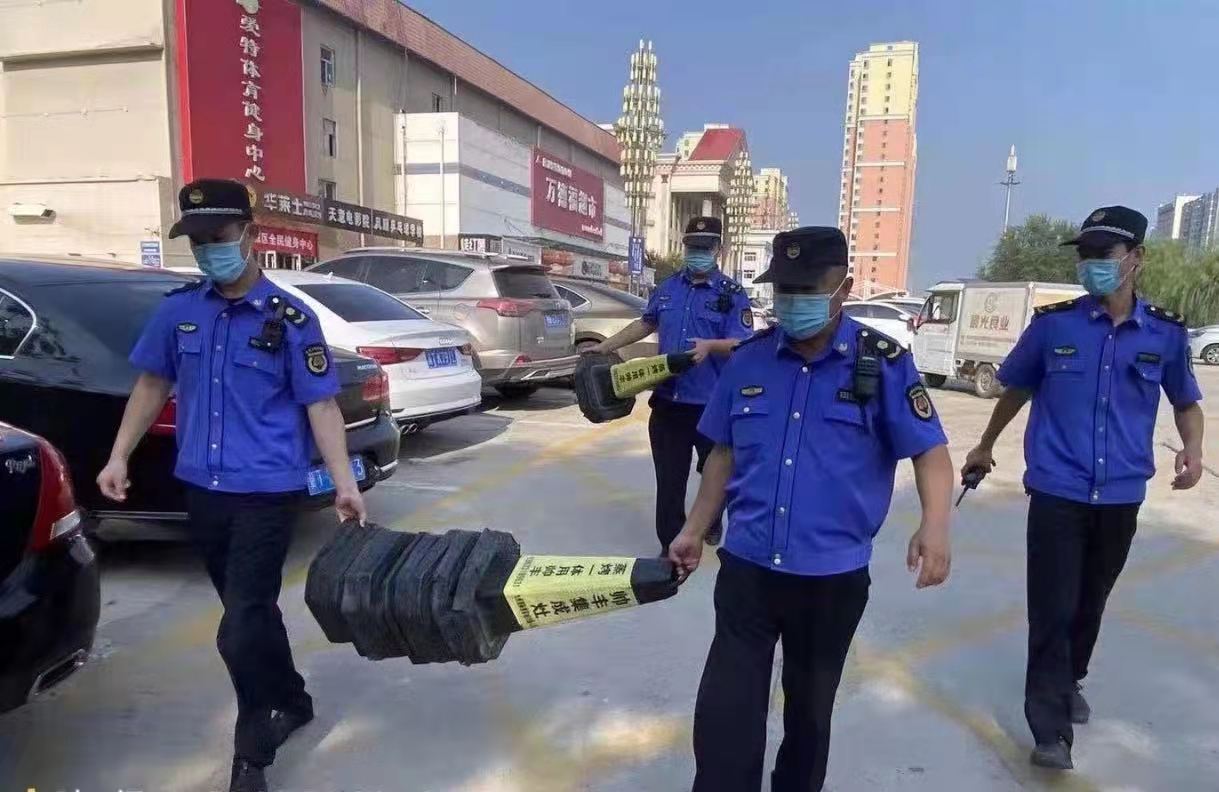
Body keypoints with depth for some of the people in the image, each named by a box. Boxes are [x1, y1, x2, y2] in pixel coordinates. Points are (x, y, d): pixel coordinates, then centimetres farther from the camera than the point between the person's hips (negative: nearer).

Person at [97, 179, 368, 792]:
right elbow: (153, 385, 15)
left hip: (266, 493, -5)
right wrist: (119, 457, 12)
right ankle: (291, 704, 40)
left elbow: (320, 405, -8)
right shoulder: (177, 310, 4)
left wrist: (344, 483, -13)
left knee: (241, 631, -6)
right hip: (202, 490, 5)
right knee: (250, 614, 18)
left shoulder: (291, 319, -9)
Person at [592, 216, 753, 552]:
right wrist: (606, 346, 22)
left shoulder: (733, 294, -6)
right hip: (668, 400, 4)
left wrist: (710, 345, -32)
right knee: (669, 478, 5)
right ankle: (671, 544, 14)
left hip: (712, 403, -3)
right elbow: (646, 323, 24)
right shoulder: (667, 288, 11)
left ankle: (712, 522, 42)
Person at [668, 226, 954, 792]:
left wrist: (935, 523, -26)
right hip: (746, 567, 2)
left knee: (810, 707, 20)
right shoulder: (748, 360, 0)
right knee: (724, 712, 4)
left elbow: (930, 450, -8)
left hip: (833, 576, -1)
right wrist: (695, 528, 9)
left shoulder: (883, 363, -8)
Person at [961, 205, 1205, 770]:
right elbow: (1017, 389, 10)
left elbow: (1185, 401, 14)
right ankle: (1051, 729, 5)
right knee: (1053, 609, -4)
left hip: (1121, 498, 2)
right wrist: (986, 447, 20)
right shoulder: (1052, 324, -5)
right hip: (1057, 494, -2)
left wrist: (1192, 448, -6)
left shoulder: (1166, 333, -1)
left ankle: (1070, 681, 43)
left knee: (1090, 603, 18)